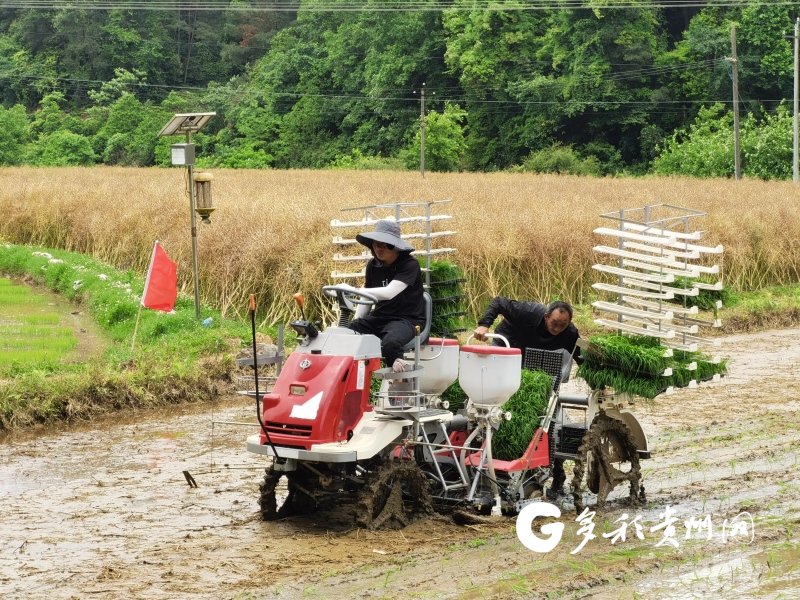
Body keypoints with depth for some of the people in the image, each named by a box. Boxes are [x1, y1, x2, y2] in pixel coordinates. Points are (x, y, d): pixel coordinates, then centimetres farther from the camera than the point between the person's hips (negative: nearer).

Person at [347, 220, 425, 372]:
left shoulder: (409, 265, -12)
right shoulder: (373, 266, 10)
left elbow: (389, 292, -26)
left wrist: (357, 291, -34)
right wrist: (356, 321, -1)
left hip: (407, 319, -6)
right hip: (379, 317, 6)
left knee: (389, 343, -38)